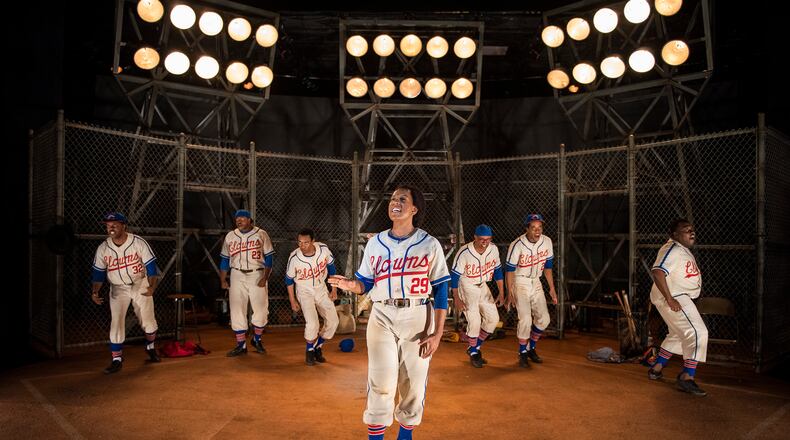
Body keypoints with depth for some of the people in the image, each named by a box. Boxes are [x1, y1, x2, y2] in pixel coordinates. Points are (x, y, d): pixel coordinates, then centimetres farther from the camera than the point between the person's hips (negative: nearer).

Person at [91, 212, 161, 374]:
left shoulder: (138, 242, -16)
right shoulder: (103, 248, -9)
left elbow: (151, 266, -14)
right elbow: (99, 273, -1)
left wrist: (152, 286, -27)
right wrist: (95, 292, -17)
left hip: (140, 285, -1)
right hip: (118, 289, 1)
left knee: (148, 321, 6)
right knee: (116, 323, -7)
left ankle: (150, 347, 34)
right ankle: (116, 360, 4)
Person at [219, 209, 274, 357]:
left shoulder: (261, 234, -2)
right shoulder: (230, 236, 7)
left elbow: (269, 257, -4)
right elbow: (224, 259, 11)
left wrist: (265, 277, -11)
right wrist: (223, 280, 7)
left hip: (257, 274, -2)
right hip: (237, 275, 3)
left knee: (261, 309, 0)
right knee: (237, 310, 3)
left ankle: (257, 340, 23)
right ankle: (241, 345, 13)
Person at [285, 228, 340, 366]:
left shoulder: (323, 249, -19)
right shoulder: (294, 257, -24)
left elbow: (331, 267, -1)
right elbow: (289, 280, -7)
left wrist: (334, 290, 1)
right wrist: (292, 301, -4)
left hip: (321, 289, 3)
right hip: (304, 292, -3)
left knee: (333, 321, 0)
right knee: (312, 323, -19)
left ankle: (318, 347, 23)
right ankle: (310, 350, 9)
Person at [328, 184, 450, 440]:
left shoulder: (429, 244, 0)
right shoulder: (375, 243, 7)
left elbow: (441, 290, -1)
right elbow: (366, 284, 10)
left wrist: (437, 333, -6)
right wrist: (352, 285, -14)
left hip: (418, 318, -1)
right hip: (382, 317, 1)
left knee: (414, 383, 6)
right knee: (381, 383, -4)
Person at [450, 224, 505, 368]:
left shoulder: (493, 249, -11)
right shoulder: (464, 252, -27)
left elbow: (497, 271, 3)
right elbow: (454, 275, -20)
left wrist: (501, 293, 3)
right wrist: (456, 298, -21)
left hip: (482, 286, 6)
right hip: (466, 287, -6)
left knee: (493, 318, 4)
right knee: (474, 321, -11)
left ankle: (475, 347, 23)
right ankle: (473, 353, 13)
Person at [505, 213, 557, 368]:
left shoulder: (547, 242, -7)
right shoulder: (517, 245, -22)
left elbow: (548, 266, 6)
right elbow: (509, 269, -16)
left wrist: (552, 288, 7)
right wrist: (510, 293, -20)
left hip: (536, 283, 5)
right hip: (520, 283, -5)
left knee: (544, 319, 3)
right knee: (525, 319, -12)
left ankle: (531, 348, 24)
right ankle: (522, 353, 9)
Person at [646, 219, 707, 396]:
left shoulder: (684, 249, 15)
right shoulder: (672, 249, -19)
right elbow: (658, 272, -30)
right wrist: (670, 299, -31)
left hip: (681, 298, 11)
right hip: (672, 298, -11)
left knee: (678, 334, 23)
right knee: (698, 333, -15)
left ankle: (656, 368, 33)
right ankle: (687, 378, -13)